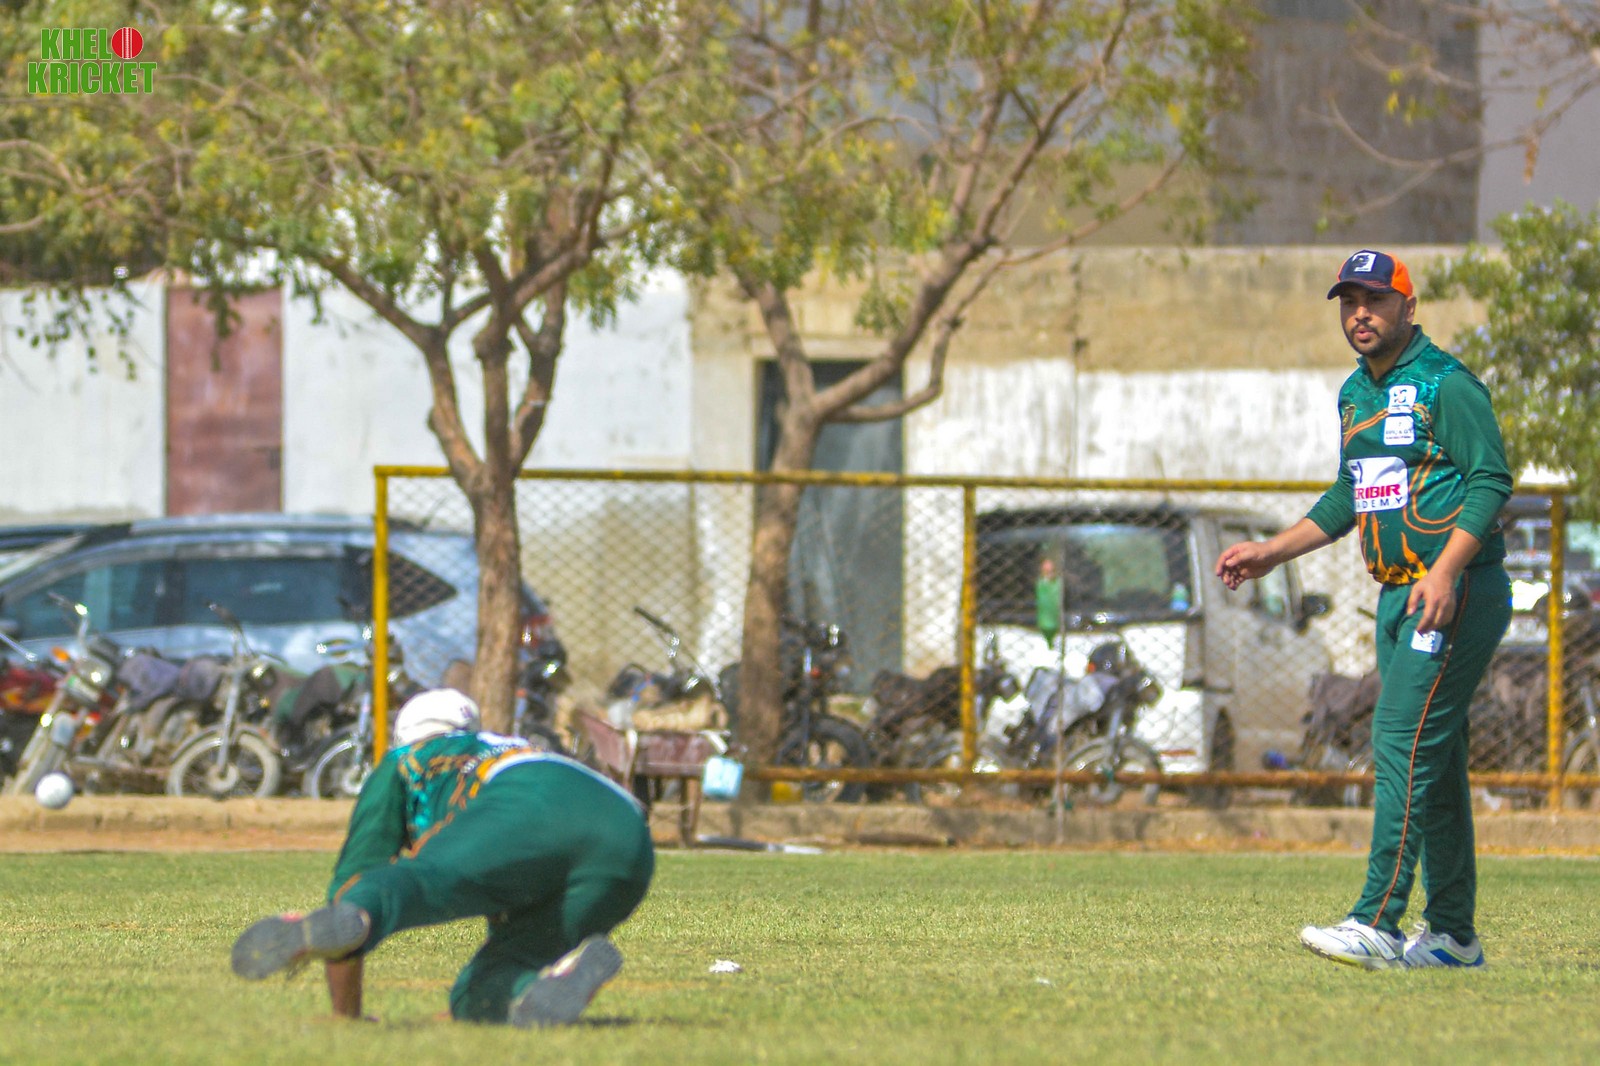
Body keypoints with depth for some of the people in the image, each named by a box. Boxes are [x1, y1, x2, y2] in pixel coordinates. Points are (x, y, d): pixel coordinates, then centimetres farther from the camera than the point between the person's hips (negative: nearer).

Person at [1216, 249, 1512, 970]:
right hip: (1398, 598, 9)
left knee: (1402, 742, -16)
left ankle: (1378, 924, -22)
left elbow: (1491, 480, -16)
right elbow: (1349, 500, 28)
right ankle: (1453, 935, 14)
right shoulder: (1356, 395, 17)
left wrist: (1445, 572, -26)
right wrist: (1271, 553, 22)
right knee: (1433, 761, 10)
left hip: (1457, 596, -9)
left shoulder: (1447, 385, -10)